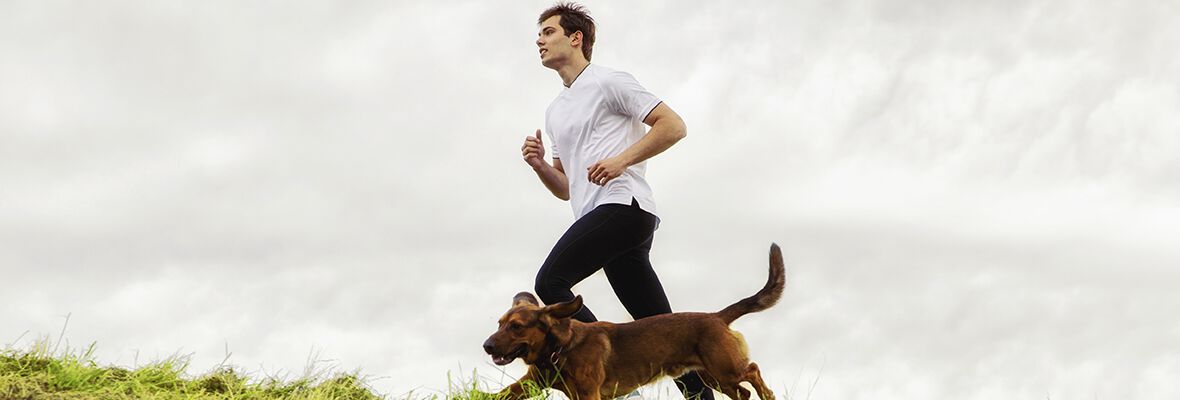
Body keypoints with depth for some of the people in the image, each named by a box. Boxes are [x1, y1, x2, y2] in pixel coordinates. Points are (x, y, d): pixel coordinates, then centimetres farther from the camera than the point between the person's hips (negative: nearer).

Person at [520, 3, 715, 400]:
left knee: (551, 281, -19)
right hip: (601, 217, 9)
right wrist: (540, 165, 8)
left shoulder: (609, 82, 3)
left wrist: (622, 160, -15)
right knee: (661, 326, 2)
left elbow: (673, 125, -5)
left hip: (622, 204, -9)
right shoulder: (554, 112, 28)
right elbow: (565, 188, 29)